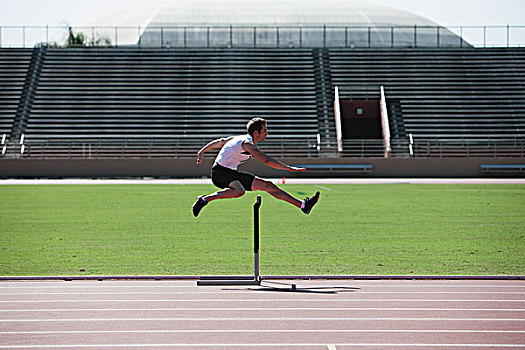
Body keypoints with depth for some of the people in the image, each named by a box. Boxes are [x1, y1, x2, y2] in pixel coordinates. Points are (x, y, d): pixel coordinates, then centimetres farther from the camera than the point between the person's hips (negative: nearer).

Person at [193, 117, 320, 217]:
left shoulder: (239, 139, 12)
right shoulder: (247, 144, -19)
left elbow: (219, 142, 21)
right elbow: (267, 160, -26)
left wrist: (201, 152, 31)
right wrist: (290, 168, -25)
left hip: (232, 173, 10)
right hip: (220, 172, -10)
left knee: (267, 185, 3)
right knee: (239, 191, -42)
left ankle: (302, 205, 1)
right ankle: (204, 199, -28)